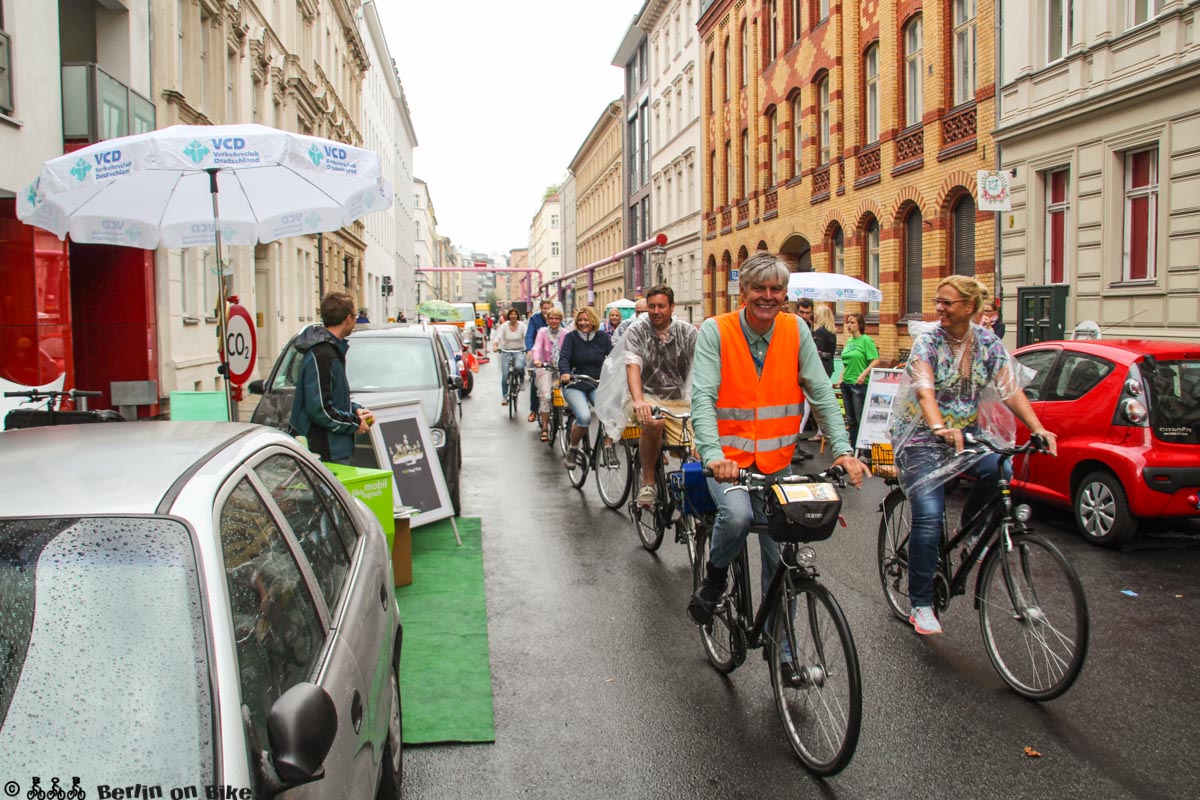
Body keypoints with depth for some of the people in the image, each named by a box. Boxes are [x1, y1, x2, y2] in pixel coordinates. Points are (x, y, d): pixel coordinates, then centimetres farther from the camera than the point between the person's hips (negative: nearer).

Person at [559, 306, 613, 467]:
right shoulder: (571, 337, -1)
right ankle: (572, 450, -2)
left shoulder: (603, 337, 6)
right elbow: (564, 358, -13)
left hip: (598, 384, 2)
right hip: (575, 385, -2)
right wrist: (565, 373, -34)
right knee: (584, 417, -27)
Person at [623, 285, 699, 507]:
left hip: (679, 400, 2)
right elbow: (633, 367, -17)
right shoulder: (636, 332, -2)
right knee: (653, 423, -36)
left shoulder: (688, 333, 1)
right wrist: (638, 401, -36)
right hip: (648, 396, -2)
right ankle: (647, 483, -17)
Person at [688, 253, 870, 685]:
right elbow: (702, 396, -18)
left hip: (777, 461, 3)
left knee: (781, 559, 5)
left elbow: (821, 393, 0)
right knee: (736, 515, -33)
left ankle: (781, 649, 22)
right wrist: (713, 454, -33)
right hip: (728, 457, -3)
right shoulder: (715, 330, -9)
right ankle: (714, 577, 0)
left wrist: (843, 450, -12)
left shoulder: (796, 331, 0)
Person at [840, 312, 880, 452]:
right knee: (851, 419, 12)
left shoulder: (866, 340, -9)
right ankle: (853, 448, 20)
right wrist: (842, 376, 12)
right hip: (846, 383, 8)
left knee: (861, 419, -3)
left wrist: (863, 374, -21)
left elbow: (876, 361, -14)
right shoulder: (849, 341, 12)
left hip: (859, 384, -7)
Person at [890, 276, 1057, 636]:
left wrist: (1038, 428, -18)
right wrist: (940, 427, -44)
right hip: (923, 438, -3)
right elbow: (924, 390, -25)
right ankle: (921, 605, -7)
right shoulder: (927, 342, -9)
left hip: (968, 433, 4)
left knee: (1000, 469, -31)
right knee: (928, 516, -18)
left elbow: (1011, 390, -3)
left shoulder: (988, 343, 2)